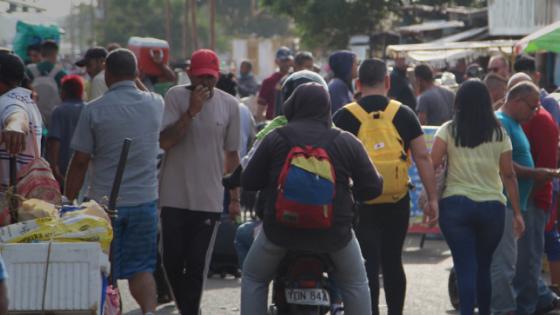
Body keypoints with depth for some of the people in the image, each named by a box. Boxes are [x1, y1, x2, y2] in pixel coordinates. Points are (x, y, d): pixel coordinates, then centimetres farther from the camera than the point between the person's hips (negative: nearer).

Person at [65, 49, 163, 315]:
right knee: (140, 267, 7)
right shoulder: (155, 104, 0)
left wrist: (68, 201, 3)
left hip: (104, 201, -2)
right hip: (144, 200, 2)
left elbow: (80, 161, -7)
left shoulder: (94, 110, -8)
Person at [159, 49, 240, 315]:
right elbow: (164, 141, -12)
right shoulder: (176, 97, -3)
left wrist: (235, 197, 10)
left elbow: (231, 154, 11)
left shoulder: (229, 105, 3)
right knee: (173, 262, 4)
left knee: (197, 265, -1)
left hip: (209, 200, 0)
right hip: (175, 196, 0)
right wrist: (191, 111, -19)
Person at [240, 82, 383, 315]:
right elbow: (373, 187, -1)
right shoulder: (347, 142, 0)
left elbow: (248, 182, 1)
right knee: (355, 283, 23)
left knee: (254, 278, 21)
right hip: (334, 232, 1)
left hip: (281, 231, -1)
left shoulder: (275, 139, -3)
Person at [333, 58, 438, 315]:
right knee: (393, 262, 15)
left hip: (361, 202, -2)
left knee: (368, 265, 0)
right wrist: (432, 199, 3)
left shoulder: (344, 116, -2)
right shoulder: (404, 114, 2)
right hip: (398, 202, 2)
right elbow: (422, 156, 0)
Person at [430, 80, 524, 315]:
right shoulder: (499, 134, 2)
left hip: (455, 205, -1)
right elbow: (509, 175, 1)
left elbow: (432, 164, -11)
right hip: (492, 207, 1)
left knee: (465, 268, -3)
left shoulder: (448, 130, -1)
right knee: (484, 267, 17)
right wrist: (517, 212, 5)